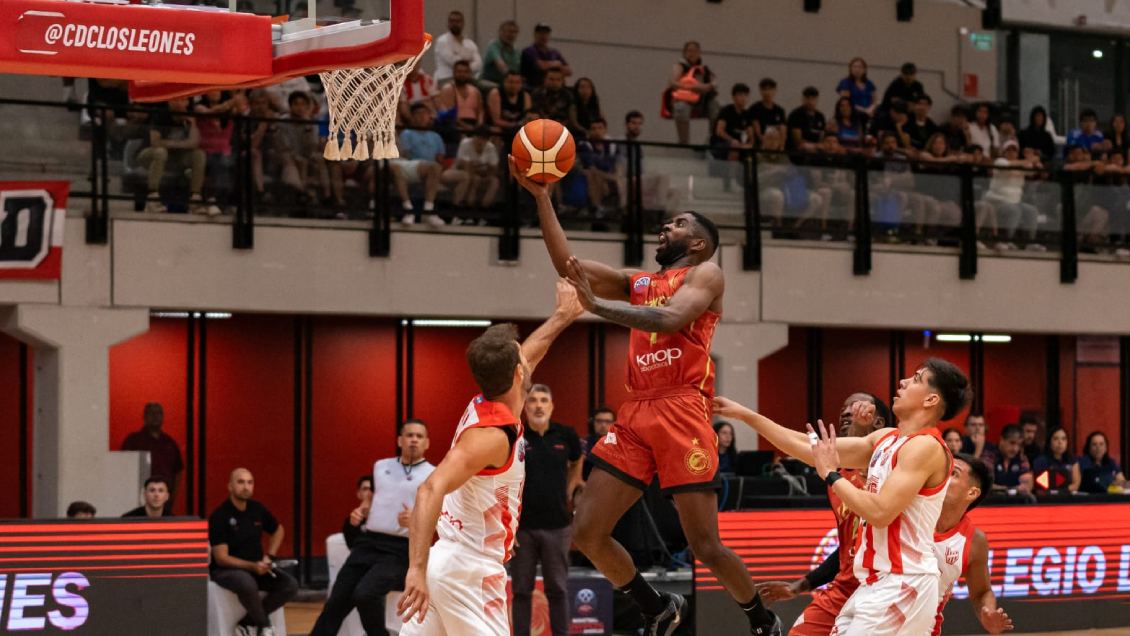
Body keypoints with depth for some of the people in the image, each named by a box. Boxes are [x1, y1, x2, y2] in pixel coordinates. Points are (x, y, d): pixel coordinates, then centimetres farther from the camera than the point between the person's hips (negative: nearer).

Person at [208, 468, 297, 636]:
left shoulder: (257, 509, 3)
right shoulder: (219, 516, -14)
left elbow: (278, 530, 23)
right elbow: (221, 558, -17)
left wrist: (269, 557, 8)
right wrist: (252, 566, -27)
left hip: (256, 567, 6)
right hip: (225, 570, -6)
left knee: (290, 585, -17)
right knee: (247, 584, -39)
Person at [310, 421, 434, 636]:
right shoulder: (381, 466, 15)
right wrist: (359, 512, 7)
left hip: (400, 550, -6)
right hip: (368, 543, 6)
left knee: (365, 594, -26)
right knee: (337, 601, 3)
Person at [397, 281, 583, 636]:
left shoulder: (484, 407, 9)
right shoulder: (492, 433, -19)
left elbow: (523, 358, 32)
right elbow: (431, 490, -31)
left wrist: (562, 316, 44)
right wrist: (418, 569, -39)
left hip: (448, 562, 9)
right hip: (469, 571, -9)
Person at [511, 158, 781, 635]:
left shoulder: (706, 273, 5)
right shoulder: (636, 282, 24)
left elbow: (670, 319, -15)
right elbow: (566, 263, 15)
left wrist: (597, 305, -16)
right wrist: (541, 196, 9)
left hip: (681, 413, -7)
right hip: (636, 415, 7)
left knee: (707, 549, -7)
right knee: (586, 533, -1)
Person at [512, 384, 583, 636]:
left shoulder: (565, 435, 3)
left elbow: (577, 463, 26)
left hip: (557, 526, 2)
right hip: (522, 527, -1)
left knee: (558, 589, 5)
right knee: (522, 590, 5)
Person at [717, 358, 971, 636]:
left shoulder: (926, 447, -15)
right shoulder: (886, 439, 13)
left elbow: (880, 513, -24)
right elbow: (811, 450, 15)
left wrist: (831, 475, -12)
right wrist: (745, 415, 14)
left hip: (902, 585, -9)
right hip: (879, 583, 9)